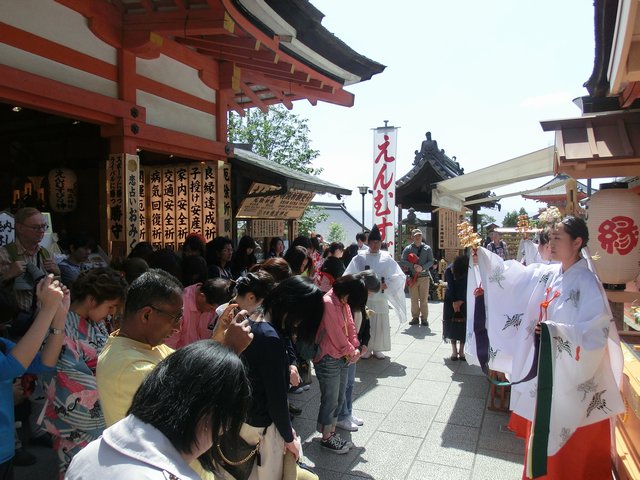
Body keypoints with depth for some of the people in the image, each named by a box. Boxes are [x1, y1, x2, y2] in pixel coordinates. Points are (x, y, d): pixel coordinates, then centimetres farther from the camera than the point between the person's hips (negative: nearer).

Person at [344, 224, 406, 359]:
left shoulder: (386, 258, 2)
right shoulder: (360, 258, -2)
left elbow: (400, 276, -2)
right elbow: (348, 276, -5)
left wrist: (385, 285, -14)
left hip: (381, 298, 1)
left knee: (380, 324, 5)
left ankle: (377, 349, 21)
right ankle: (365, 349, 18)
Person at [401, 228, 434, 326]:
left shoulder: (427, 248, 7)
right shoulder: (408, 249, 6)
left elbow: (431, 261, 1)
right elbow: (403, 261, -3)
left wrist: (422, 267, -15)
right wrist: (413, 266, -17)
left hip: (424, 277, 0)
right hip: (412, 277, 0)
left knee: (424, 299, -1)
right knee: (414, 299, 4)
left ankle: (424, 318, 8)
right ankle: (415, 317, 13)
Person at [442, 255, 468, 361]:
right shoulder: (449, 270, -22)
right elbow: (450, 287, -17)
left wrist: (461, 301, -19)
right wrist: (454, 302, -20)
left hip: (464, 300, 0)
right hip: (451, 300, 0)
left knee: (464, 325, -2)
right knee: (452, 324, -1)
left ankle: (461, 351, 6)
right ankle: (454, 350, 6)